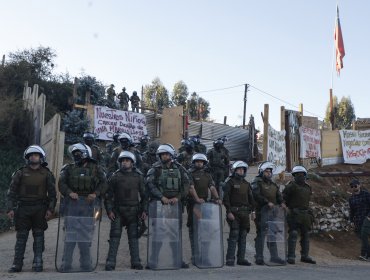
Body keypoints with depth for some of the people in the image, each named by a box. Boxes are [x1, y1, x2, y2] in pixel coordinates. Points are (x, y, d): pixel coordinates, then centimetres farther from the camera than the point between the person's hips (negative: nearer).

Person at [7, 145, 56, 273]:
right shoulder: (20, 173, 5)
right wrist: (10, 208, -5)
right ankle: (17, 264, 8)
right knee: (21, 236, 2)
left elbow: (52, 193, 5)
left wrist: (50, 209, -4)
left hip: (40, 209, 0)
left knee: (39, 236, 4)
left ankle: (38, 263, 11)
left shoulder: (46, 174, 6)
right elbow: (12, 192, 4)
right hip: (23, 208, 0)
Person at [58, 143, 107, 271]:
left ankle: (86, 264, 11)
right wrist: (69, 192, -18)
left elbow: (103, 184, 2)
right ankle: (66, 264, 4)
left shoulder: (96, 169, 10)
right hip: (71, 203, 1)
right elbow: (61, 183, 0)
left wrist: (95, 194, -15)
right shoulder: (69, 168, 12)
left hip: (87, 204, 0)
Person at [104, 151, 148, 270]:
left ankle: (136, 262, 11)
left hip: (133, 211, 1)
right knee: (114, 237, -2)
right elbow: (108, 195, 4)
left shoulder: (138, 177, 7)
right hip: (118, 212, -1)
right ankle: (110, 263, 2)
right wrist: (109, 210, -5)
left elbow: (144, 195, 8)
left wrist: (144, 210, 0)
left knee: (134, 237, 5)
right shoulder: (115, 177, 4)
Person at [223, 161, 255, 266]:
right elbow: (225, 198, -9)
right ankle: (230, 259, -4)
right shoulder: (230, 182, -2)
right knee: (234, 235, -8)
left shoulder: (246, 183, 17)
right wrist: (229, 212, -15)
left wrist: (253, 210, 10)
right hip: (234, 213, -6)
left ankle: (241, 258, 15)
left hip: (245, 213, 6)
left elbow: (250, 198, 20)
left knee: (243, 236, 8)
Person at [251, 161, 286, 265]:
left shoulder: (273, 185, 20)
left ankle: (274, 256, 18)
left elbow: (279, 195, 12)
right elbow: (256, 195, -17)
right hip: (262, 213, -7)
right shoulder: (257, 183, -2)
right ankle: (259, 258, 2)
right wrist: (267, 202, -26)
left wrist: (282, 202, -10)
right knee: (261, 235, -3)